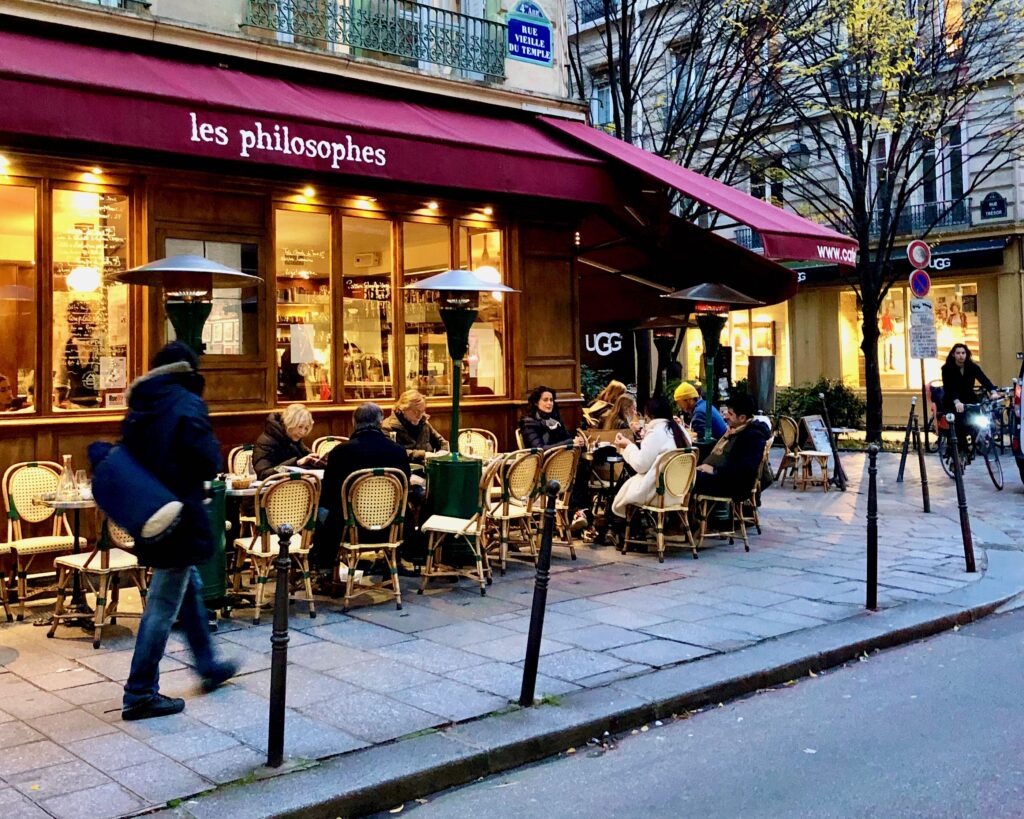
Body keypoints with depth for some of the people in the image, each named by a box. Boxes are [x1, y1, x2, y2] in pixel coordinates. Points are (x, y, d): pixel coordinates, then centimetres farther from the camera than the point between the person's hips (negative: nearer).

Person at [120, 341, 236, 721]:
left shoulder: (139, 406, 7)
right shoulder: (187, 405, -15)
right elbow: (209, 464, -17)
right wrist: (213, 446, 0)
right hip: (179, 516, -9)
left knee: (189, 588, 22)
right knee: (163, 606, -1)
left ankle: (208, 666, 35)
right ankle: (140, 695, 5)